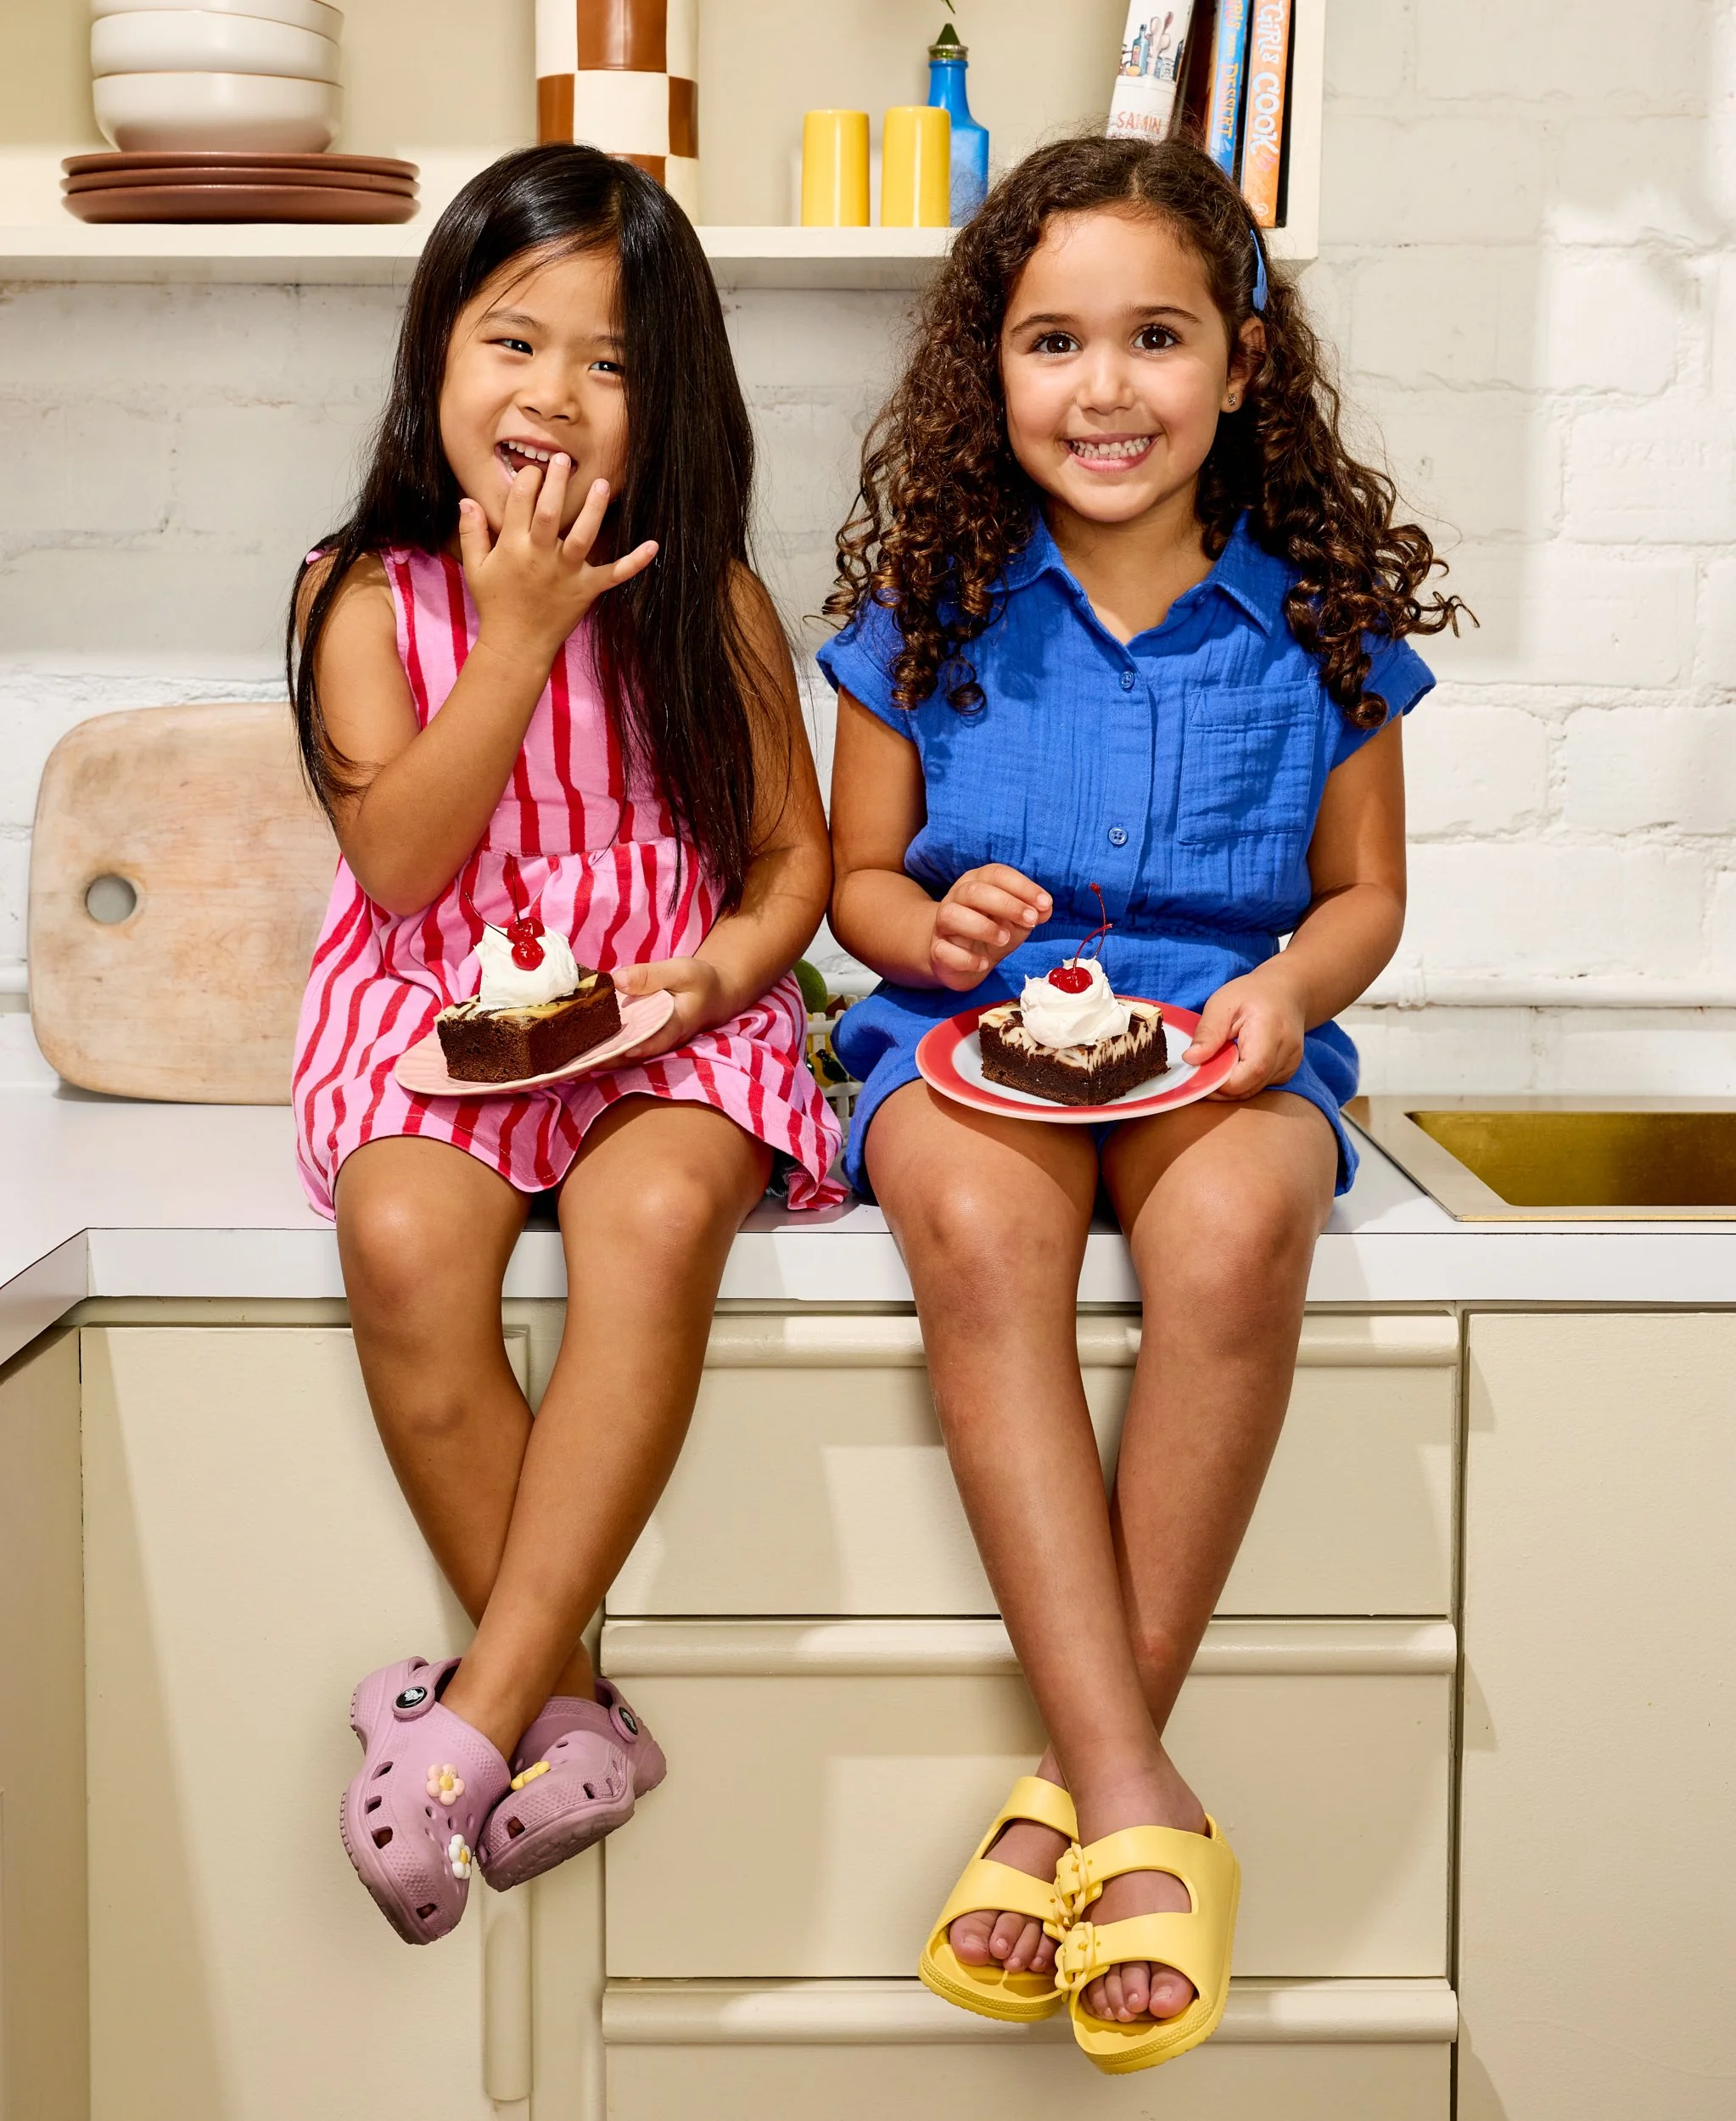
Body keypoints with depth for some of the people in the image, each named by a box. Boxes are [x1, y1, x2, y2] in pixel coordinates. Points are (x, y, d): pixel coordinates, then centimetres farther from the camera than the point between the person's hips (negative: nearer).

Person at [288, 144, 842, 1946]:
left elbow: (794, 857, 7)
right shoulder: (368, 594, 3)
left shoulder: (704, 600, 5)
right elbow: (400, 862, -8)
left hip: (670, 1009, 0)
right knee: (405, 1242, -33)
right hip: (434, 1015, 1)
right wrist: (521, 632, -13)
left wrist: (708, 975, -14)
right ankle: (567, 1708, -19)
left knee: (657, 1220, -35)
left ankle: (481, 1707, -27)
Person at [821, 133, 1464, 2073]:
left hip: (1221, 1044, 0)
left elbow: (1364, 890, 13)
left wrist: (1291, 986, -8)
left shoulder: (1317, 620, 6)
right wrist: (935, 927, -11)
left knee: (1234, 1225, -37)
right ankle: (1144, 1810, -33)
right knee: (979, 1222, -36)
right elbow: (858, 874, 12)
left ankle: (1076, 1790, -23)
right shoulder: (930, 609, 6)